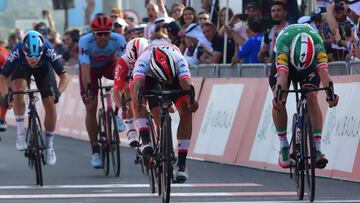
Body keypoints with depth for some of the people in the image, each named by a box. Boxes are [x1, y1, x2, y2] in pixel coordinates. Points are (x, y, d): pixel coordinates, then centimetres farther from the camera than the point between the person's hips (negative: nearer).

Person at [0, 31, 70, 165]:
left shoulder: (48, 50, -38)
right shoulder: (17, 52, -38)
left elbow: (64, 76, -36)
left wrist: (58, 92, -53)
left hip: (43, 68, 1)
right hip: (22, 67, -1)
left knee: (50, 104, -12)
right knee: (18, 89, -32)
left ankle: (49, 145, 6)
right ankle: (20, 132, -18)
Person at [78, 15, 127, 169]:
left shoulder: (118, 40, -29)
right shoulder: (85, 41, -33)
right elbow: (85, 67, -40)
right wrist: (88, 88, -51)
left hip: (109, 65, 1)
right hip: (91, 69, -1)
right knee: (90, 107, -12)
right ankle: (95, 151, -3)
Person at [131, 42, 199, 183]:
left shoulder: (179, 60, -40)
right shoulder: (143, 60, -41)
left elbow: (186, 81, -54)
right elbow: (138, 83, -56)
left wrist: (191, 99, -74)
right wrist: (137, 98, -77)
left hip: (175, 77, 0)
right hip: (150, 78, 0)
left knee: (186, 110, -23)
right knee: (138, 99, -33)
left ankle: (181, 163, -22)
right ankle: (146, 141, -30)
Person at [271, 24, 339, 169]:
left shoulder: (317, 42, -38)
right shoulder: (284, 41, -41)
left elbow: (323, 71, -47)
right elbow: (282, 73, -50)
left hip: (309, 64, 0)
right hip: (284, 63, 0)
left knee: (312, 99, -21)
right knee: (278, 102, -21)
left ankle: (318, 150, -22)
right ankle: (284, 146, -8)